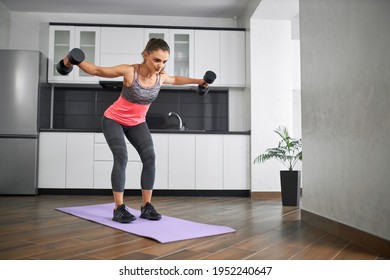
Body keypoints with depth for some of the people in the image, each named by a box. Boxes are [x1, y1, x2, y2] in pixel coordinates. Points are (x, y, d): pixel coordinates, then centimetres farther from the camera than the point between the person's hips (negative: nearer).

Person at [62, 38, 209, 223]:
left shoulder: (161, 77, -13)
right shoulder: (129, 71, -27)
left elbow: (175, 80, 11)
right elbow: (98, 71, -16)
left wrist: (197, 81, 13)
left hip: (137, 123, 5)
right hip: (113, 120, -4)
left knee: (150, 158, -10)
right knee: (121, 157, -22)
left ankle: (146, 207, -1)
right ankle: (119, 209, -13)